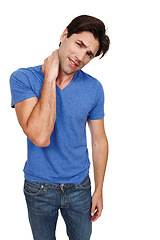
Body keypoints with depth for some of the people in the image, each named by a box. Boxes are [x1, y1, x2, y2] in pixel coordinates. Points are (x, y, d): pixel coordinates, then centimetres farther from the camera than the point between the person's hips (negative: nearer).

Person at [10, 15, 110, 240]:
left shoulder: (94, 88, -10)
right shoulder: (23, 78, -18)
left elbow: (99, 141, 0)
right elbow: (40, 137, -31)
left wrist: (99, 190, 3)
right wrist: (50, 77, -28)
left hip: (79, 187, 2)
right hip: (39, 188, -1)